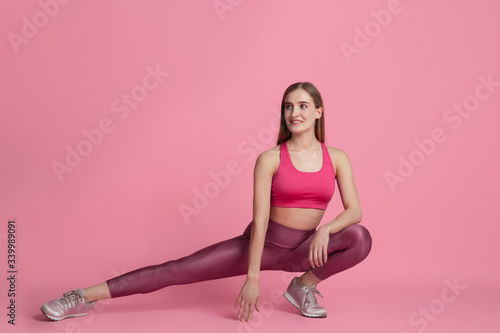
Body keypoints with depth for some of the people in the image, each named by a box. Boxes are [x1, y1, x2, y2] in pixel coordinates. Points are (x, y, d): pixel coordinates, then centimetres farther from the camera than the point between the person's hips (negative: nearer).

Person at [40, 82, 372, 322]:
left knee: (361, 238, -25)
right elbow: (260, 218, -16)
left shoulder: (337, 158, -3)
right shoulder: (270, 159, -10)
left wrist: (326, 229, -27)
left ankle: (305, 285, -4)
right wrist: (252, 277, -20)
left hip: (301, 250, 2)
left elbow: (355, 210, -6)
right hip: (263, 243, -2)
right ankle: (86, 297, -12)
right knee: (179, 270, -15)